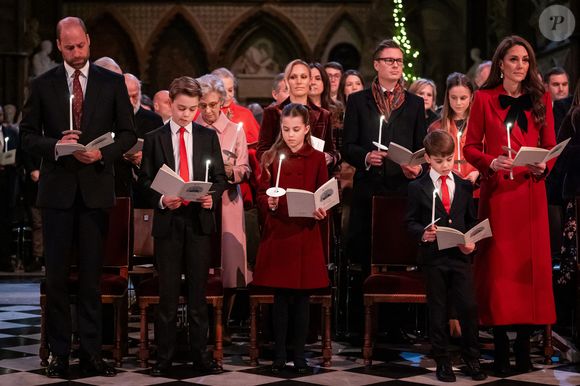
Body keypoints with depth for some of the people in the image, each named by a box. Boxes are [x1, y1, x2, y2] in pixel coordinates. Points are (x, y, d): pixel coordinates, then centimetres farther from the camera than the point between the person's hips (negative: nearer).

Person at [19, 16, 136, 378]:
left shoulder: (112, 82, 4)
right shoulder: (43, 85, 5)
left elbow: (128, 133, 5)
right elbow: (28, 134, 5)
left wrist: (103, 153, -13)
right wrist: (54, 146, -14)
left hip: (96, 188, 0)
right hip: (58, 189, 0)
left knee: (92, 276, 4)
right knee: (57, 276, 3)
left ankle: (92, 352, 10)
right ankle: (59, 352, 10)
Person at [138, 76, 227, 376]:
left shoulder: (208, 137, 8)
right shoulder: (154, 138, 5)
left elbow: (220, 177, 8)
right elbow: (145, 180, 4)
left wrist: (212, 195, -12)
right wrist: (161, 199, -14)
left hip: (199, 220, 1)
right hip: (168, 221, -1)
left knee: (198, 290, 5)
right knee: (168, 291, 3)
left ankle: (199, 354, 12)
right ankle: (164, 356, 10)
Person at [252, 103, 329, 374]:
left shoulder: (317, 159, 3)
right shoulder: (271, 157, 4)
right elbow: (261, 196, 2)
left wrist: (321, 212, -16)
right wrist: (269, 204, -19)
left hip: (306, 235, 0)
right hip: (277, 234, 0)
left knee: (302, 298, 4)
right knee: (280, 297, 4)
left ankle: (300, 355, 12)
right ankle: (279, 355, 12)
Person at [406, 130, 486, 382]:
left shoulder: (464, 186, 10)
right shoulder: (418, 187, 1)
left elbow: (471, 220, 15)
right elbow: (411, 221, 1)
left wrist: (471, 241, -3)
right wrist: (423, 233, -18)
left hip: (460, 255, 2)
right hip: (433, 256, -2)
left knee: (469, 307, -3)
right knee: (438, 311, 5)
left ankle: (471, 360, 12)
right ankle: (442, 362, 15)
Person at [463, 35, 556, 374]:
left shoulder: (541, 99, 10)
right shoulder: (484, 99, 4)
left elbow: (550, 146, 10)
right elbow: (471, 147, 3)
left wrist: (544, 165, -10)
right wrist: (491, 162, -15)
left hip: (531, 191, 2)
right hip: (497, 192, -2)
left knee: (531, 264, 0)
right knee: (499, 264, -2)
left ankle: (524, 345, 7)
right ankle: (501, 345, 5)